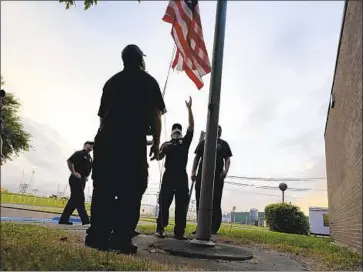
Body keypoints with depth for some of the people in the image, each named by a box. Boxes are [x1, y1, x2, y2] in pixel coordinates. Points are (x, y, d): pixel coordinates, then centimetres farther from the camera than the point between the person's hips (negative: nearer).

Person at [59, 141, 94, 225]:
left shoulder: (89, 158, 21)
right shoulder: (79, 153, -3)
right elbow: (69, 161, -15)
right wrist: (74, 173, -18)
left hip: (82, 180, 9)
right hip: (76, 179, -9)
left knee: (74, 199, 8)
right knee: (79, 199, -10)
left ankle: (64, 219, 14)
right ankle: (85, 220, -13)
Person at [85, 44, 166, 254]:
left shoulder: (112, 81, 23)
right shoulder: (148, 81, 10)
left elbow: (102, 113, 19)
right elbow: (155, 114, 0)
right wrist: (156, 142, 2)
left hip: (106, 139, 5)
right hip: (134, 141, -5)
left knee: (103, 188, 5)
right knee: (130, 190, -4)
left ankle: (97, 236, 4)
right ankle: (120, 239, -9)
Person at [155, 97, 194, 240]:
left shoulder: (185, 141, 16)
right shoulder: (166, 144, 15)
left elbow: (191, 126, 6)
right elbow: (159, 158, 5)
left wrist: (189, 108, 1)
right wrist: (163, 150, -15)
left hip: (182, 175, 1)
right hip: (169, 175, -1)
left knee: (182, 204, 0)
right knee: (164, 202, -1)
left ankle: (179, 232, 3)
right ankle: (160, 228, 5)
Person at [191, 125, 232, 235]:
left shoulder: (223, 144, 15)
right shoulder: (203, 142, 18)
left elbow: (227, 159, 7)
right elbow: (197, 157, 14)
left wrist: (225, 170, -13)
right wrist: (193, 172, 2)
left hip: (217, 176, -2)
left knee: (215, 203, -5)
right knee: (200, 202, 3)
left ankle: (213, 229, -2)